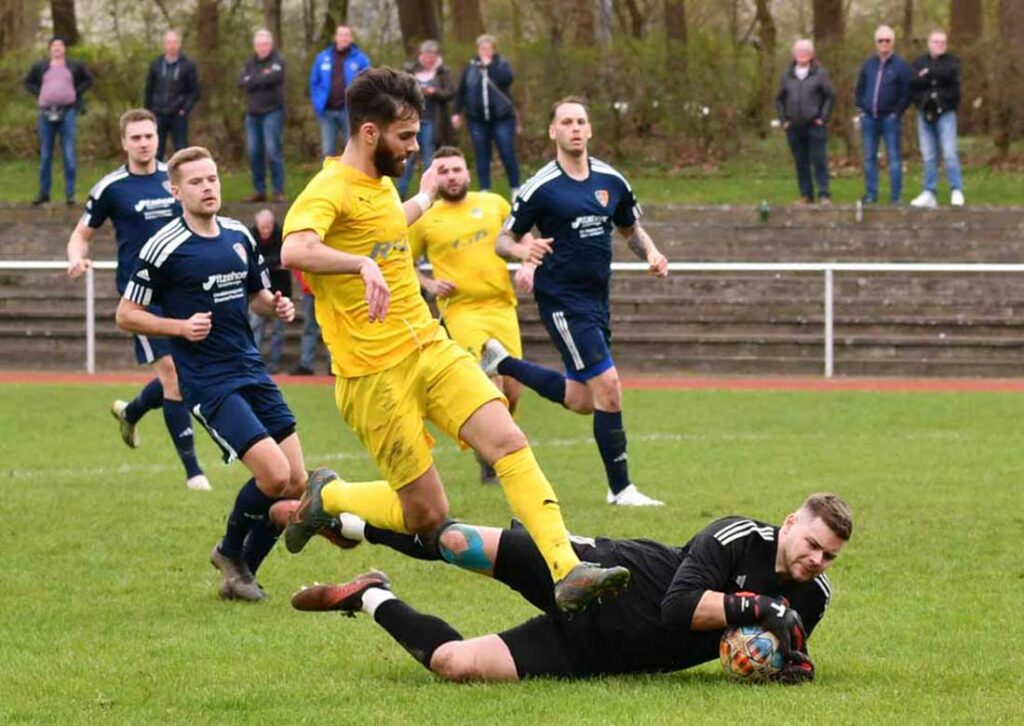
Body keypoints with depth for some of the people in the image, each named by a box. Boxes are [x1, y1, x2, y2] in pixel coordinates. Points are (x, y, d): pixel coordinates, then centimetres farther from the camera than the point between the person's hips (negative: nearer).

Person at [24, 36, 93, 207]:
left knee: (69, 155, -6)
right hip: (46, 113, 2)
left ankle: (70, 194, -3)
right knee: (45, 156, 5)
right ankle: (44, 193, 13)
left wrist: (76, 93, 4)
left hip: (67, 112, -2)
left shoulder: (75, 66, 7)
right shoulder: (40, 67, 10)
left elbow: (88, 81, 17)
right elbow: (28, 82, 22)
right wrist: (39, 94, 7)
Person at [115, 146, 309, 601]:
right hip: (209, 383, -7)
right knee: (274, 475, -18)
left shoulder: (239, 237, 10)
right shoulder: (164, 248, -9)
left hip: (253, 372, 7)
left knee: (296, 482, 2)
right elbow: (126, 315, -4)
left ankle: (241, 572, 21)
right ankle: (231, 553, 10)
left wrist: (278, 307, 1)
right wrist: (181, 327, -18)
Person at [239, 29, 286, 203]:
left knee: (273, 151, -10)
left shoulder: (277, 61, -3)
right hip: (253, 113, 6)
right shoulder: (250, 62, 13)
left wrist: (253, 80, -7)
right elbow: (242, 82, -1)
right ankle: (259, 191, 13)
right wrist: (262, 78, -12)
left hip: (272, 112, -6)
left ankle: (278, 191, -7)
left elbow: (273, 78, -22)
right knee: (254, 153, 6)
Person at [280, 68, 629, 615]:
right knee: (426, 514, -4)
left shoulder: (381, 184, 14)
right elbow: (294, 250, -37)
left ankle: (567, 573, -23)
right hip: (374, 375, -8)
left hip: (431, 349, 8)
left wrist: (422, 200, 54)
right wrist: (363, 264, -51)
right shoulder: (329, 191, -15)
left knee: (508, 442, -15)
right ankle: (326, 500, 24)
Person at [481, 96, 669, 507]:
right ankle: (620, 487, -4)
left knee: (581, 400, 16)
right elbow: (505, 238, -1)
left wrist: (651, 253, -2)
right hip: (561, 300, -7)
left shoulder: (611, 181, 6)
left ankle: (501, 363, 35)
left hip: (596, 300, 7)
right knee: (608, 388, -13)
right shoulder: (541, 188, -9)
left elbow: (631, 230, 20)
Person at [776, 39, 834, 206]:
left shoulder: (819, 74, 0)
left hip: (814, 125, -3)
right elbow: (779, 100, 14)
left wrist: (823, 118, -8)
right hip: (794, 128, 3)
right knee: (801, 163, 6)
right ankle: (806, 195, 11)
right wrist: (783, 120, 4)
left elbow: (829, 96, 0)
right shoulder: (787, 76, 9)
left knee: (819, 161, -6)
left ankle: (824, 195, -4)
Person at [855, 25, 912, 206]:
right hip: (869, 117, 4)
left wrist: (897, 112, -9)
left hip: (890, 118, -4)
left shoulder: (900, 66, -2)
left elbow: (907, 92, -4)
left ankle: (896, 196, 0)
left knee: (894, 157, -2)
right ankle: (871, 193, 12)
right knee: (869, 157, 6)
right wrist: (862, 108, 7)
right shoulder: (868, 65, 11)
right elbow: (860, 88, 19)